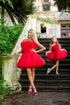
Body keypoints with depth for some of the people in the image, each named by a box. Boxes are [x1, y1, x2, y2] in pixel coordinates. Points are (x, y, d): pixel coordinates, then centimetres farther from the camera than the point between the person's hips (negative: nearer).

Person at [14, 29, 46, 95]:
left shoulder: (35, 42, 11)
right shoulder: (24, 41, 20)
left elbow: (44, 48, 10)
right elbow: (22, 50, 25)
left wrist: (36, 51, 2)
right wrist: (17, 53, 9)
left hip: (33, 57, -1)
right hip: (26, 57, 2)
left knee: (32, 72, 2)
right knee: (29, 72, -9)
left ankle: (30, 86, 16)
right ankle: (34, 88, -10)